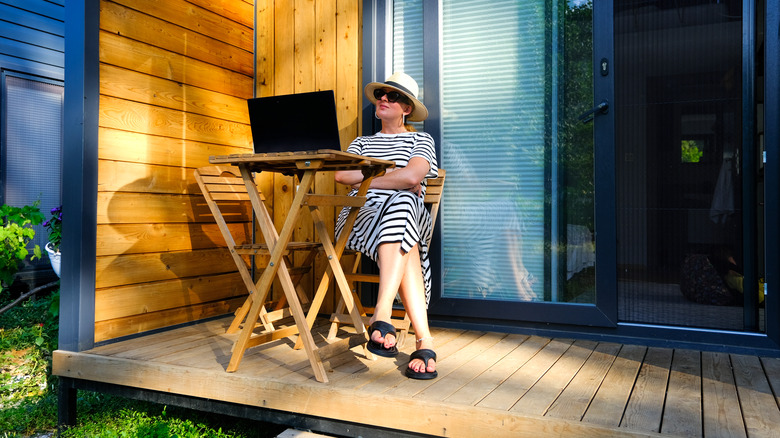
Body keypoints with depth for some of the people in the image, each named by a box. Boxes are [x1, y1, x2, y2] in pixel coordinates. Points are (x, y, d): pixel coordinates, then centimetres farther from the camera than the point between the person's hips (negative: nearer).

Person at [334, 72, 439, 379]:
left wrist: (367, 179, -1)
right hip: (361, 215, 1)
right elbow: (341, 175, 5)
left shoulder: (420, 140, 20)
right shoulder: (361, 143, 30)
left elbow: (413, 176, -6)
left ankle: (382, 315, -49)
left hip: (407, 213, -1)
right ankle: (423, 340, -45)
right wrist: (393, 176, -1)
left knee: (401, 202, -42)